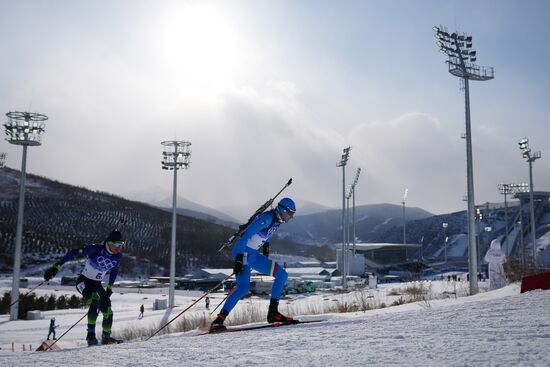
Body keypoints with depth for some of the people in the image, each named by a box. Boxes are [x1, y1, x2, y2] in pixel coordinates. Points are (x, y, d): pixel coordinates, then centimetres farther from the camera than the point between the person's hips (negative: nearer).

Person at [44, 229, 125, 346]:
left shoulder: (118, 256, -7)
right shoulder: (96, 249, -23)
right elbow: (74, 253, -20)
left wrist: (110, 287, 14)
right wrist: (57, 266, -23)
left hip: (97, 284, 6)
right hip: (84, 281, -5)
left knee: (107, 311, -5)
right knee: (95, 300, -33)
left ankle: (106, 337, 16)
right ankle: (91, 334, -29)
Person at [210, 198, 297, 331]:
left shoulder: (277, 220, 9)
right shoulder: (267, 218, -19)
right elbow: (246, 234, -24)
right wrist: (239, 258, -28)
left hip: (253, 254, 9)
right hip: (243, 252, -9)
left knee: (282, 275, 2)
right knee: (243, 287, -24)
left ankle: (273, 312, 2)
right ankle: (219, 320, -19)